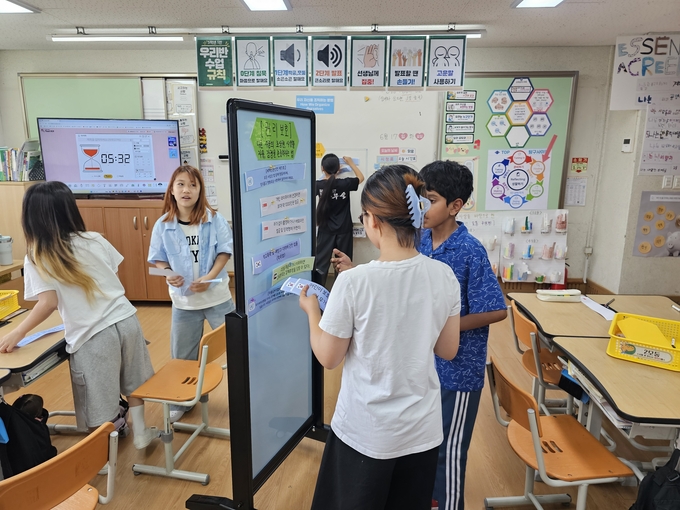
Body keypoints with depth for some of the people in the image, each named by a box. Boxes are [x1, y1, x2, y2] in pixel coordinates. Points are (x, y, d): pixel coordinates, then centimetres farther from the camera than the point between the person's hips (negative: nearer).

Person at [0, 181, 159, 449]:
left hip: (92, 335, -4)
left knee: (99, 402, 11)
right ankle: (141, 433, 37)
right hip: (126, 319, 4)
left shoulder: (37, 257, -7)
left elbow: (49, 302, -15)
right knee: (132, 381, 23)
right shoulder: (95, 240, 2)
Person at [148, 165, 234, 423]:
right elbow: (158, 258, 2)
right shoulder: (163, 224, -4)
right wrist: (168, 274, -18)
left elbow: (224, 252, -7)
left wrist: (209, 278, -19)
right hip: (183, 300, 2)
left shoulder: (214, 219, -9)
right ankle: (181, 402, 36)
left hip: (217, 296, -2)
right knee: (182, 355, 16)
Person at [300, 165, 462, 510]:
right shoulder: (444, 276, -11)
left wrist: (311, 310, 4)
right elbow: (447, 350, 2)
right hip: (422, 430, 4)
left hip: (365, 433, -3)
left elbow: (328, 358, -11)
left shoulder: (354, 282, -23)